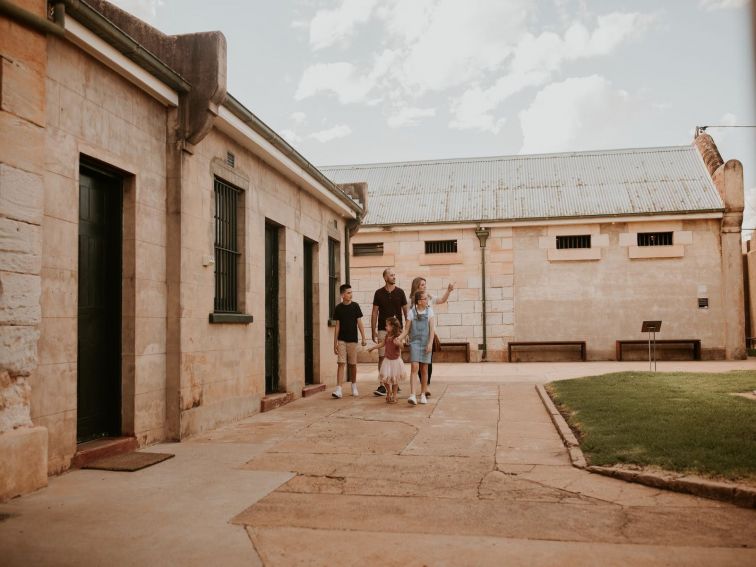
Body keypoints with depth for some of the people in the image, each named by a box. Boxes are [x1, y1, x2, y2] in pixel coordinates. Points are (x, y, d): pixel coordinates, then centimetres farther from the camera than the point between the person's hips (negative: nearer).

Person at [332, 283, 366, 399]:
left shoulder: (355, 306, 0)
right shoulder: (338, 308, 0)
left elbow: (359, 323, 1)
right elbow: (337, 326, 4)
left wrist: (363, 338, -5)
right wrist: (335, 343, 2)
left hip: (352, 340, 0)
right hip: (341, 340, 0)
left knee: (353, 364, 9)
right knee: (341, 363, -7)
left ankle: (354, 386, 27)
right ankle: (338, 389, -11)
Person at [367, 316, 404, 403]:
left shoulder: (396, 337, -18)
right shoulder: (387, 336, 2)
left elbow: (401, 347, -29)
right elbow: (382, 344, 17)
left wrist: (398, 343, -48)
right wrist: (372, 348, 22)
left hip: (395, 360, -5)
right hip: (387, 360, 5)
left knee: (394, 379, 6)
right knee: (384, 378, -2)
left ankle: (394, 395, 23)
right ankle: (388, 391, 25)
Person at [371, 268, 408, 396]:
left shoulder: (400, 292, 4)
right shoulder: (379, 293, 3)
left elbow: (405, 311, 8)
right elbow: (374, 313, 5)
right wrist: (373, 331, 1)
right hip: (382, 329, 0)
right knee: (382, 357, -3)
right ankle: (382, 385, -1)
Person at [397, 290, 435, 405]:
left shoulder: (429, 311, 4)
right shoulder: (411, 312, 1)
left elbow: (432, 328, -2)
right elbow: (406, 330, 4)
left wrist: (430, 343, -13)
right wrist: (398, 339, -12)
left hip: (426, 343, 1)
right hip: (415, 342, -1)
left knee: (424, 369, 7)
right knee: (415, 367, -14)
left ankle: (423, 394, 19)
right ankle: (412, 395, -19)